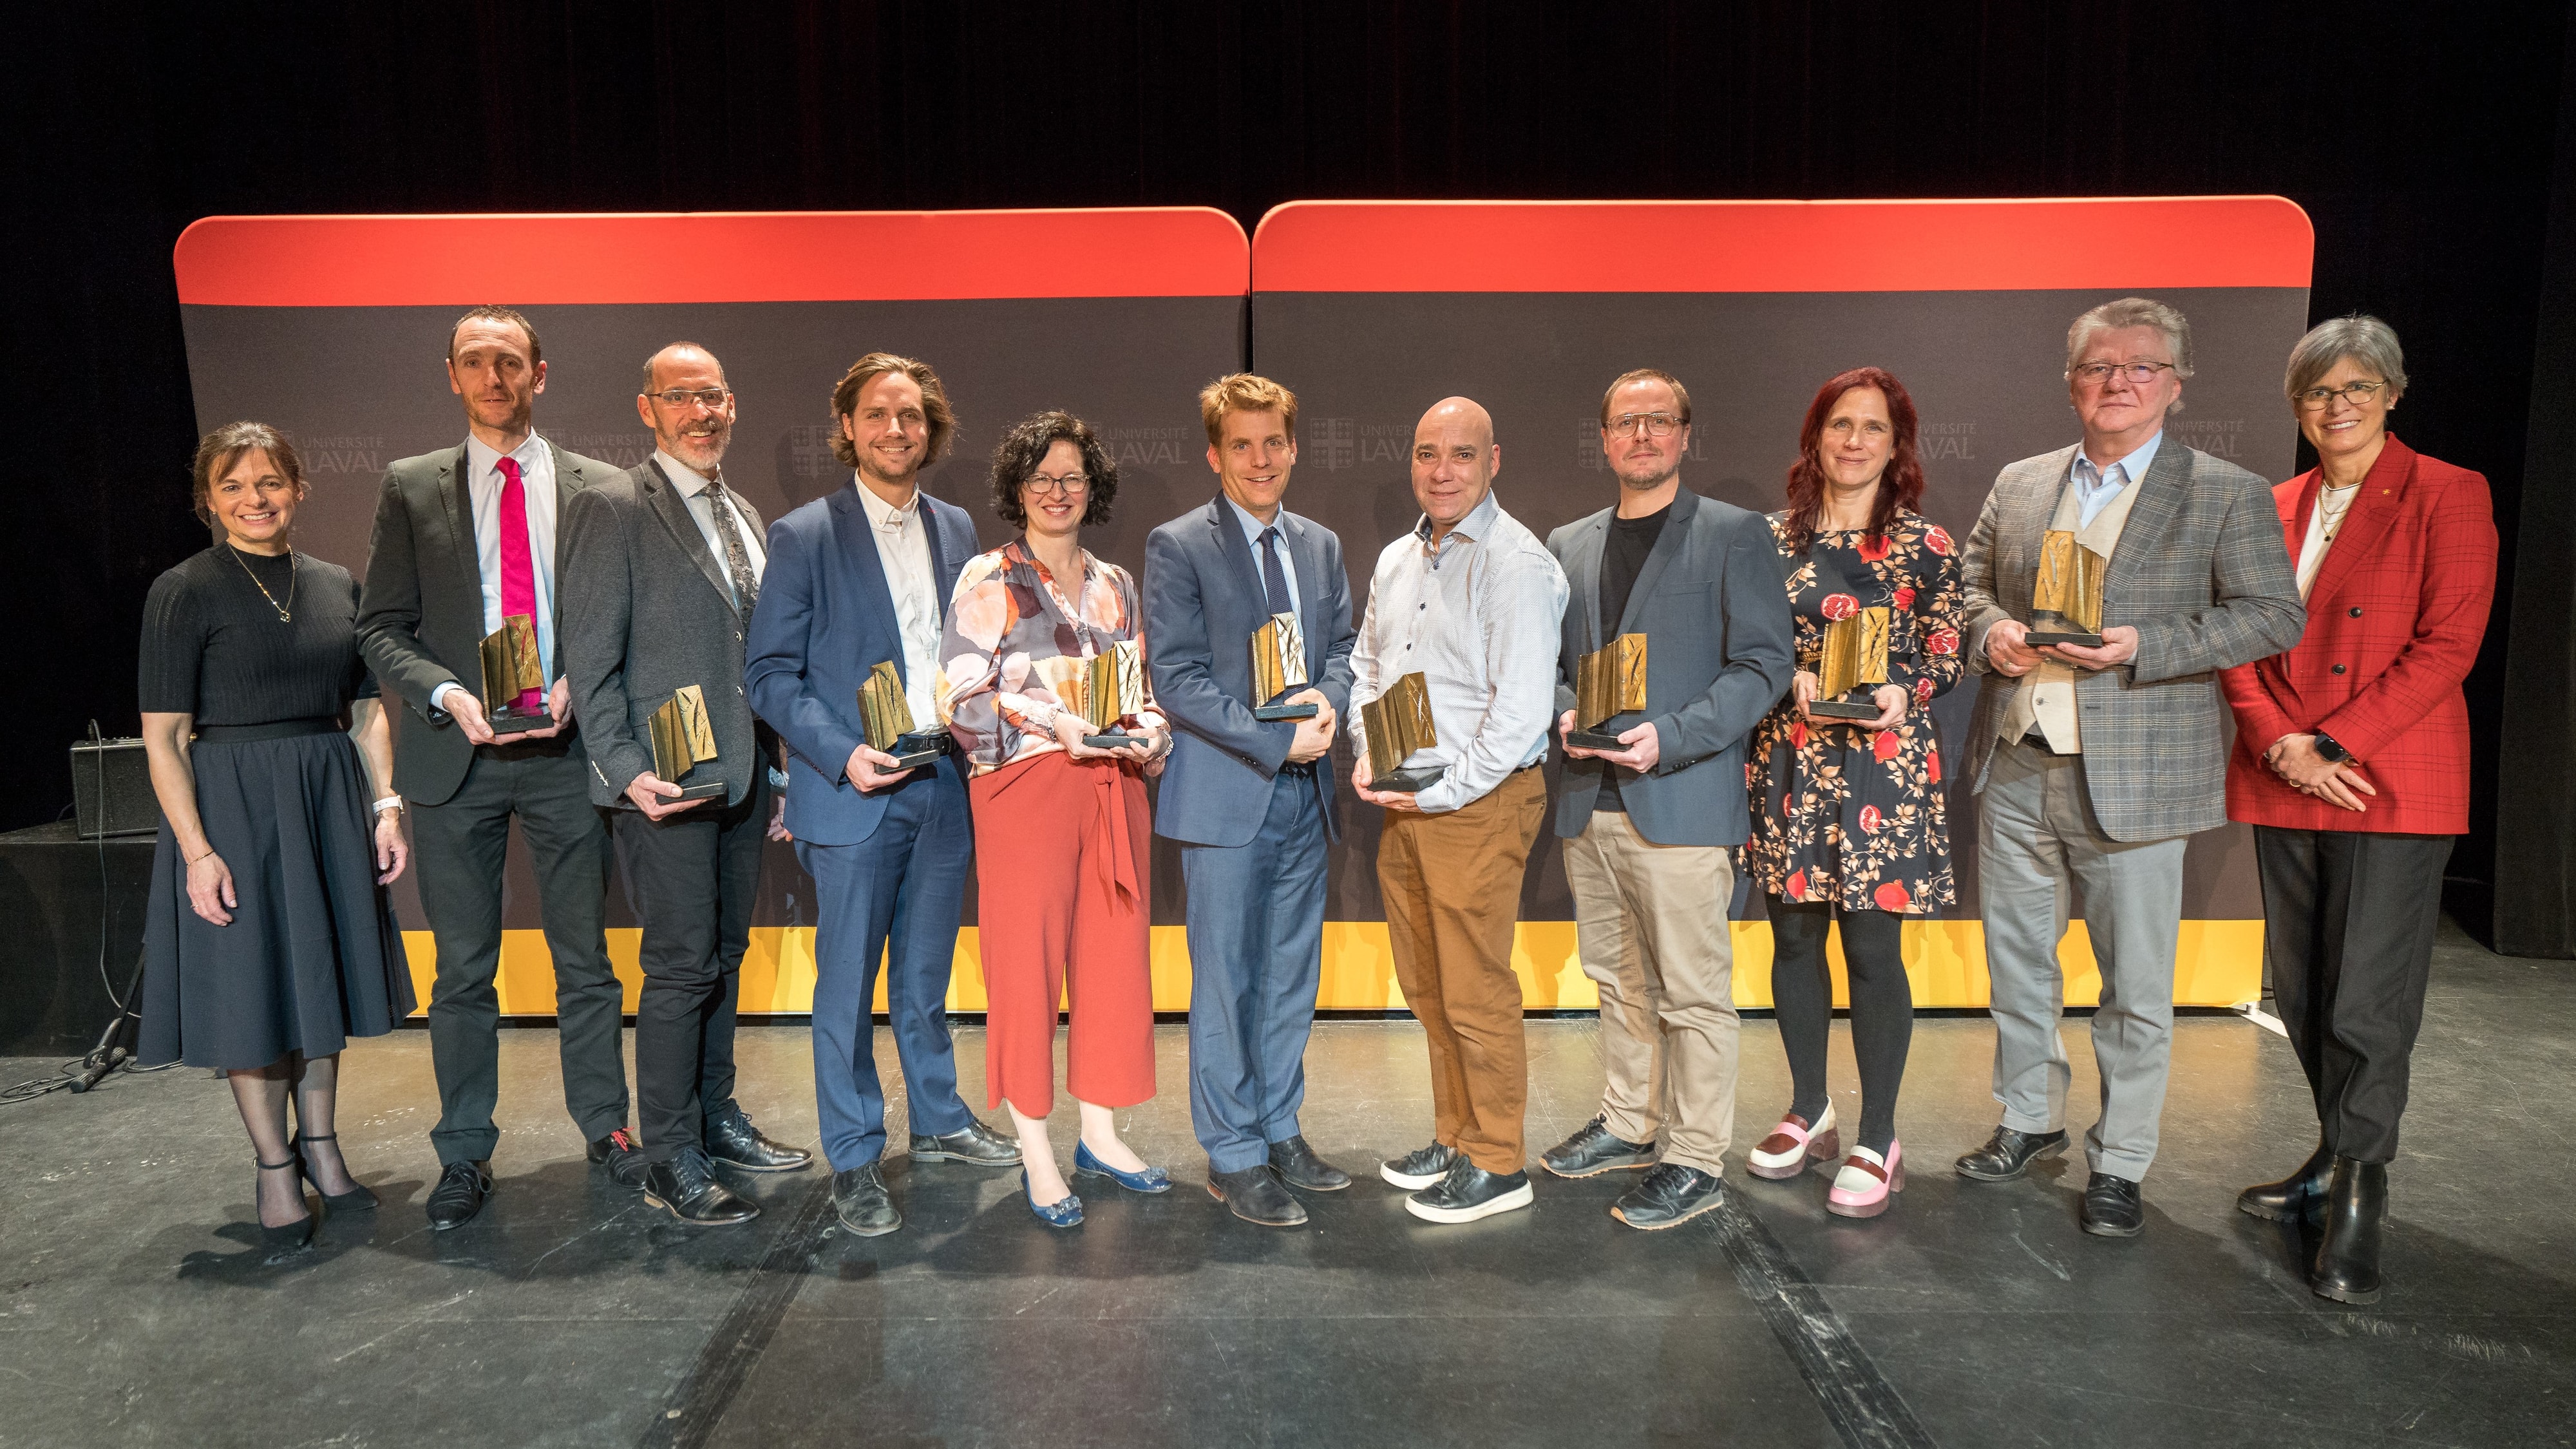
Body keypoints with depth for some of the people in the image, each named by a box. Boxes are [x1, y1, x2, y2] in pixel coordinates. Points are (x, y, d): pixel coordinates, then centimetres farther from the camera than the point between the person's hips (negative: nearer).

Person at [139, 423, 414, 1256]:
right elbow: (163, 736, -9)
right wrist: (198, 851, -15)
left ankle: (320, 1146, 29)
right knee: (252, 984, 3)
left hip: (328, 801, 4)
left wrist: (386, 805, 1)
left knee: (323, 971, 13)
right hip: (232, 805, -4)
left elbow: (367, 712, 11)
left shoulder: (336, 586, 7)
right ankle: (274, 1170, 19)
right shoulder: (184, 594, -6)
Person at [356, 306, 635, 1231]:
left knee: (585, 958, 8)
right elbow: (381, 627, 4)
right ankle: (465, 1156, 22)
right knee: (462, 970, 9)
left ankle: (606, 1129, 23)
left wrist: (577, 687, -13)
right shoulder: (412, 488, 7)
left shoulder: (596, 488, 5)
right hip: (456, 754, 1)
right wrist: (449, 695, -13)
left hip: (567, 748, 0)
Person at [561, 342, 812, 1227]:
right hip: (665, 778, -7)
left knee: (724, 956, 16)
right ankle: (668, 1157, 12)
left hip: (744, 773, 7)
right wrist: (626, 771, -17)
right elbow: (590, 658, -10)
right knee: (680, 967, -2)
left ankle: (716, 1120, 30)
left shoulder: (744, 516, 16)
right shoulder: (612, 508, -6)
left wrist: (782, 758, 12)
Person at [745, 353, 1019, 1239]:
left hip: (943, 789, 5)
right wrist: (842, 754, -17)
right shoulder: (805, 536, -4)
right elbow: (768, 673, -6)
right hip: (853, 797, -4)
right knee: (848, 985, 3)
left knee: (926, 975, 17)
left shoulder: (956, 529, 11)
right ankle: (853, 1162, 17)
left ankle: (939, 1122, 33)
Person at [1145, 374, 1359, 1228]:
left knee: (1292, 979, 13)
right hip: (1228, 797, -5)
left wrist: (1327, 700, -10)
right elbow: (1176, 680, -11)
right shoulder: (1178, 547, -5)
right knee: (1226, 982, 2)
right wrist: (1277, 740, -17)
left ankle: (1281, 1133, 28)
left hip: (1305, 792, 6)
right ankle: (1233, 1157, 15)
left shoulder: (1322, 547, 14)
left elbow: (1342, 646, 14)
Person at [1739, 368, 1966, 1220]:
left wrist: (1900, 695, -18)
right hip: (1788, 761, 3)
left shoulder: (1927, 546, 2)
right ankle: (1808, 1110, 28)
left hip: (1884, 768, -3)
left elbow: (1946, 659, 2)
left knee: (1873, 948, 0)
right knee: (1793, 936, 10)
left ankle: (1877, 1142, 15)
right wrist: (1793, 677, -11)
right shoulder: (1776, 537, 8)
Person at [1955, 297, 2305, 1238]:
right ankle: (2030, 1120, 34)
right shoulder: (2019, 484, 11)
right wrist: (1990, 630, -5)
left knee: (2136, 989, 5)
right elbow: (1970, 581, 17)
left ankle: (2119, 1164, 22)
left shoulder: (2227, 494, -1)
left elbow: (2275, 616, -5)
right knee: (2017, 964, 15)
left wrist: (2141, 646, -18)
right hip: (2015, 772, 4)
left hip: (2133, 781, -4)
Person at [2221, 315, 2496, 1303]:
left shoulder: (2448, 496, -1)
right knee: (2301, 993, 11)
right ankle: (2338, 1156, 28)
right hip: (2283, 784, 5)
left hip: (2391, 783, -5)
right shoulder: (2275, 509, 13)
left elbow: (2447, 645, -9)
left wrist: (2331, 742, -15)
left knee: (2367, 1000, -3)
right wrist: (2278, 744, -7)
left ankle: (2357, 1202, 10)